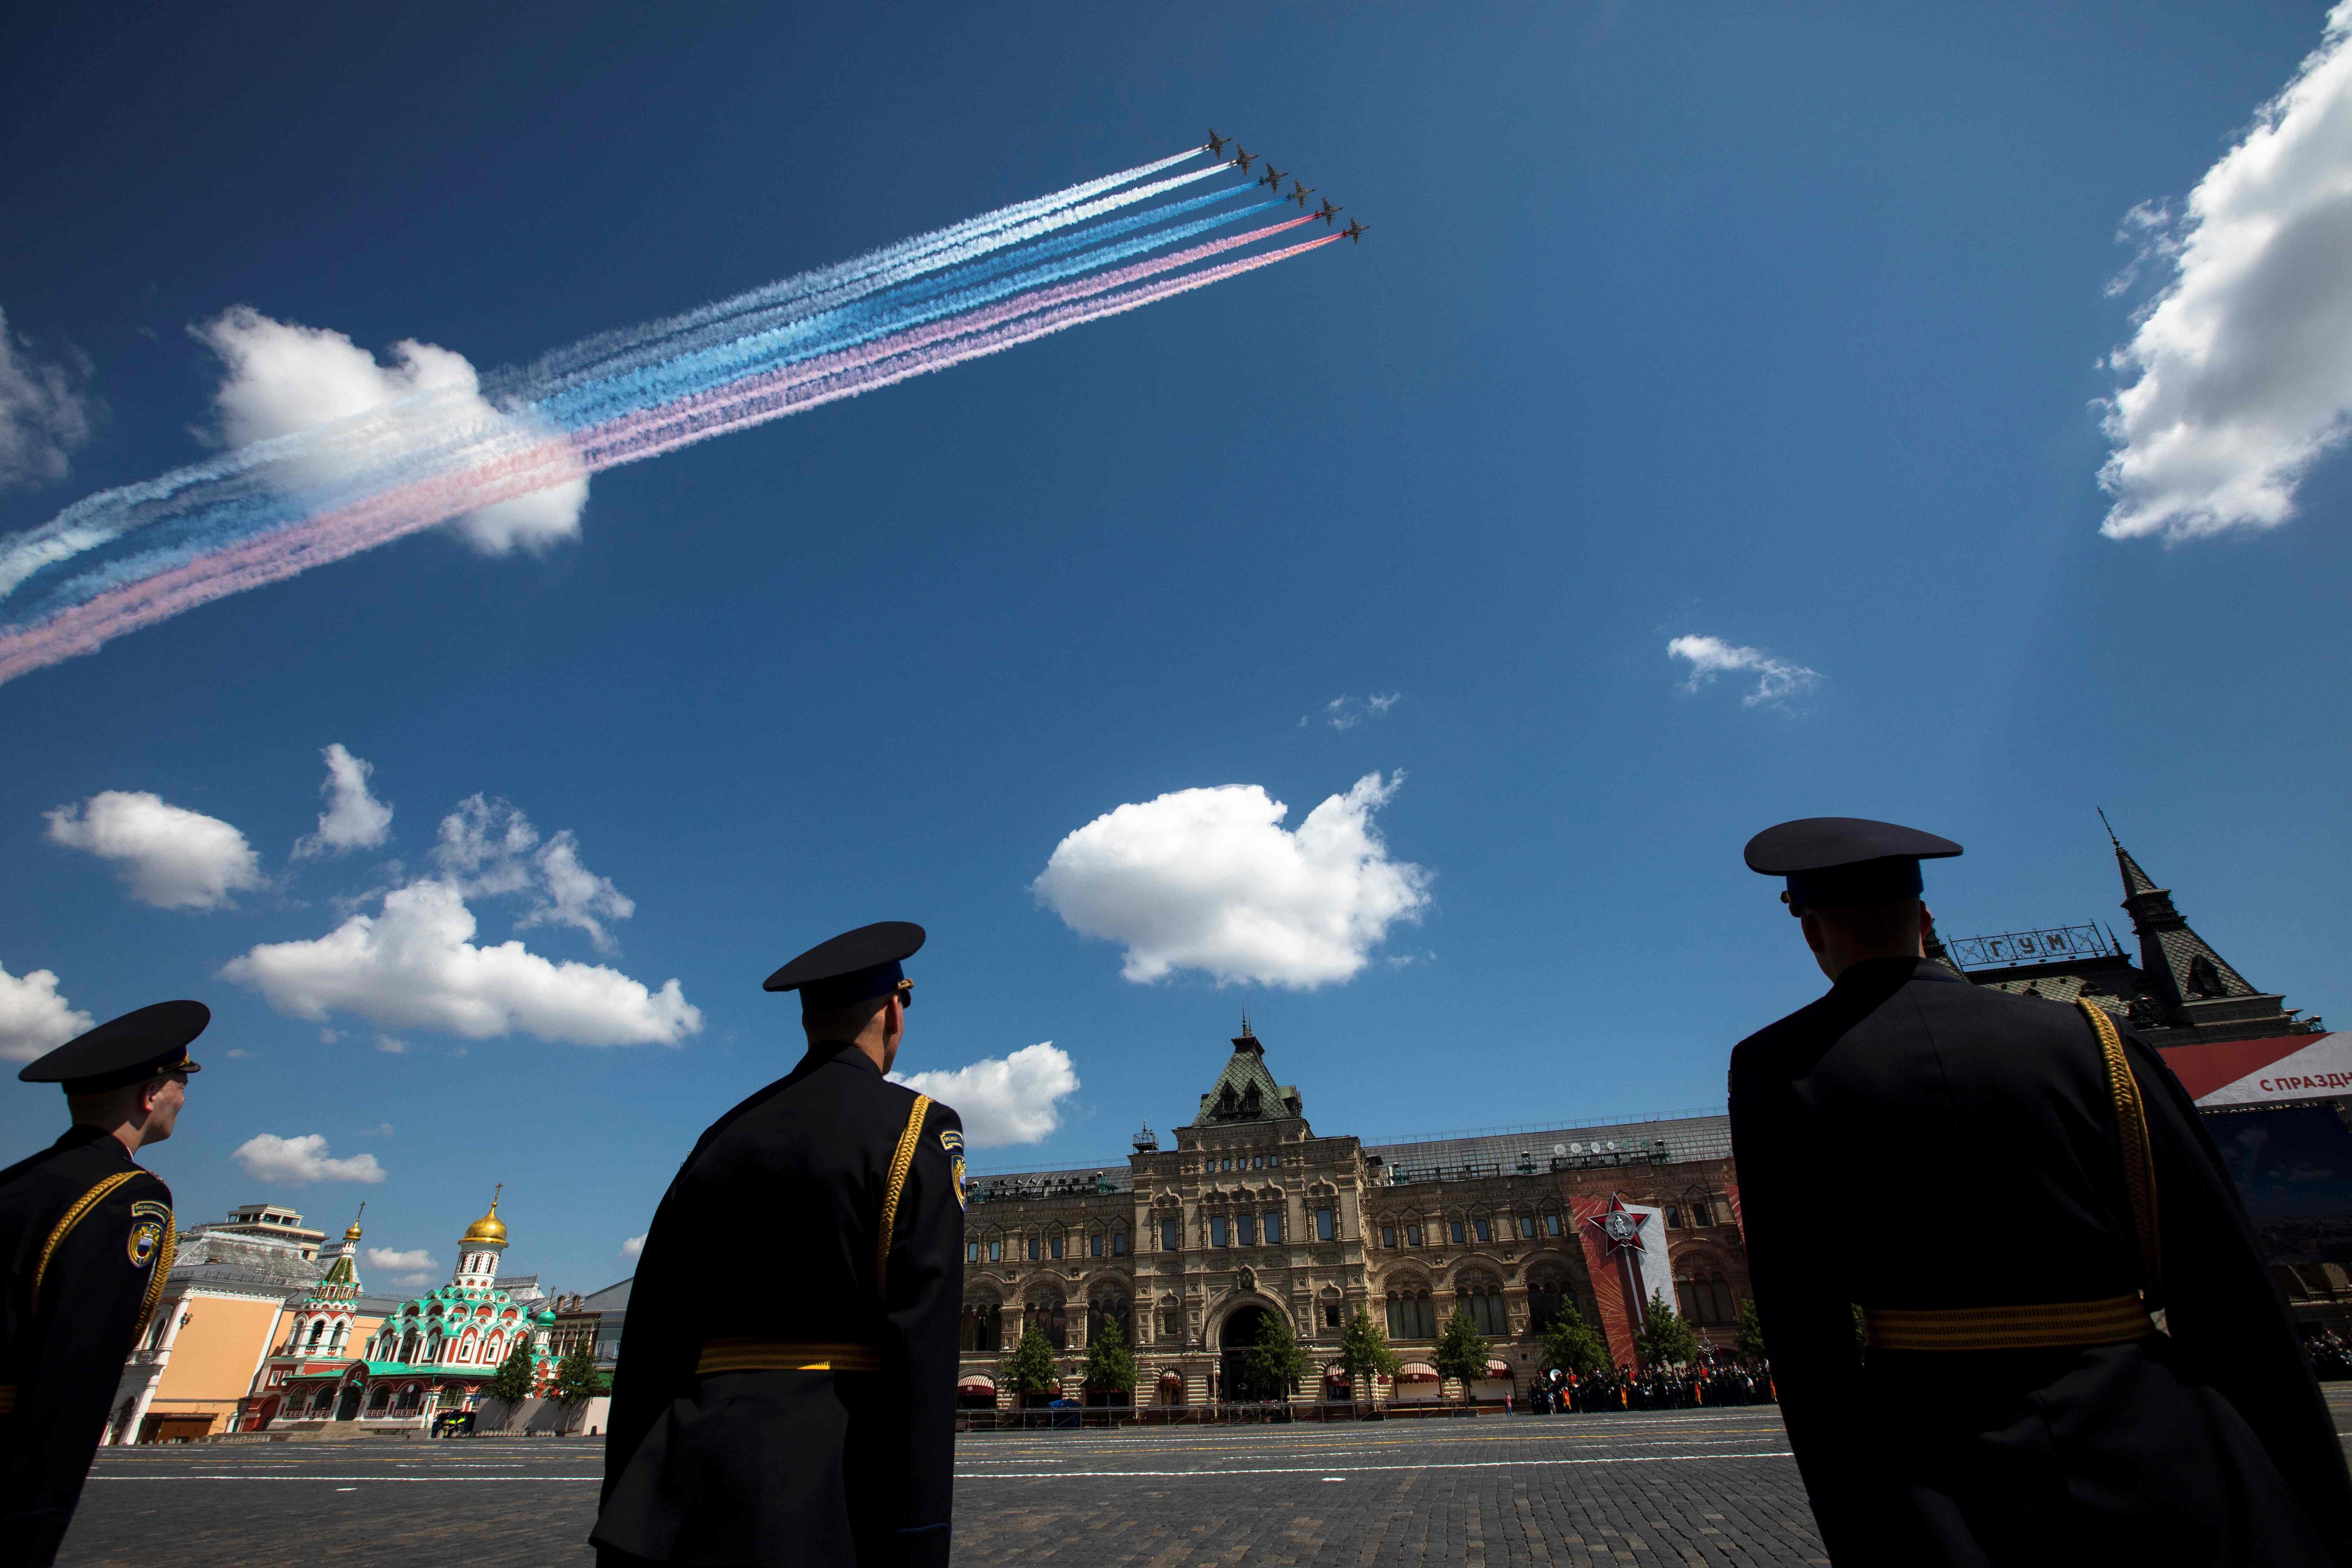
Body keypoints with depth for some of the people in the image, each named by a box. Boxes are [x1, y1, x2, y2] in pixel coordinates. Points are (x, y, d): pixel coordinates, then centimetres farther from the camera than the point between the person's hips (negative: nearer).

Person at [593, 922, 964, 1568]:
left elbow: (651, 1336, 10)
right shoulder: (917, 1128, -7)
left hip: (692, 1468, 6)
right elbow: (924, 1341, -16)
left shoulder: (725, 1137, 10)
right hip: (832, 1473, -5)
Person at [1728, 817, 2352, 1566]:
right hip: (2157, 1467, 2)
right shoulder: (2090, 1042, 0)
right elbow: (2231, 1296, 1)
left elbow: (1804, 1331, -9)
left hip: (1946, 1493, -2)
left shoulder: (1776, 1070, -6)